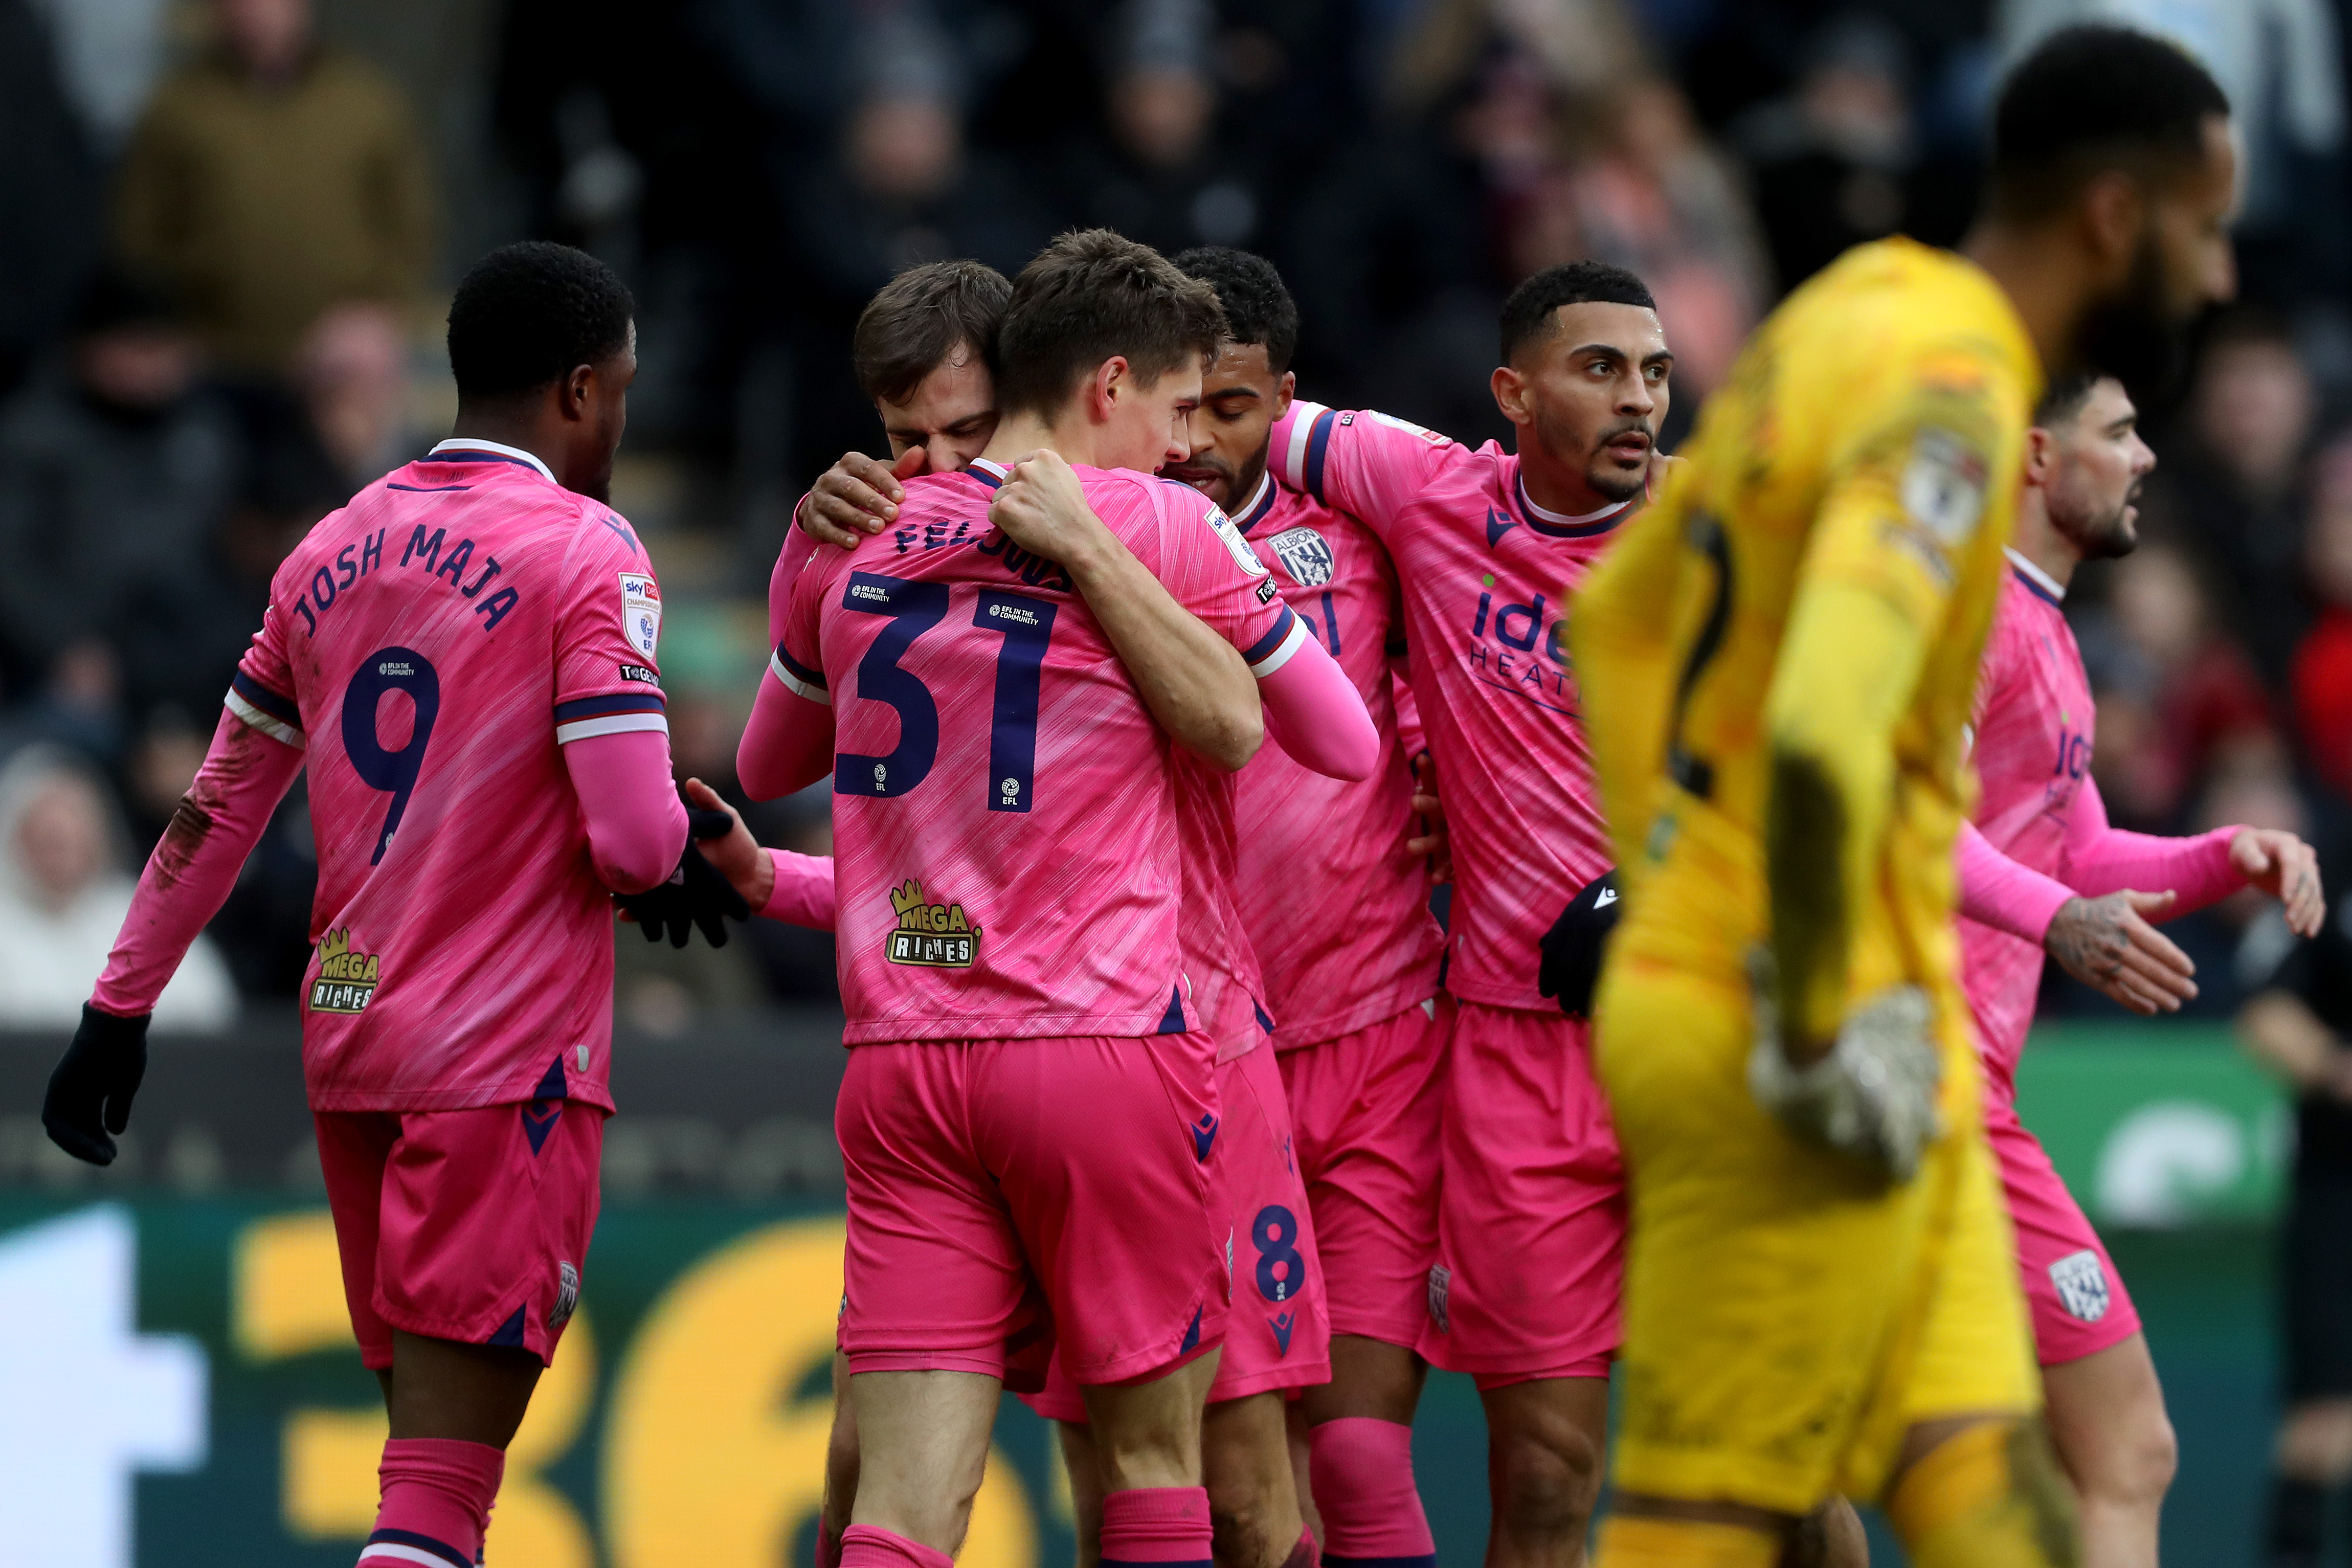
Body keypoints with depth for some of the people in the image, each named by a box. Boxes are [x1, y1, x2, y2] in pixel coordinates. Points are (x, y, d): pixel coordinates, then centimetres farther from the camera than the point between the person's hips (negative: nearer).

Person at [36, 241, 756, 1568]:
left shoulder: (337, 550, 11)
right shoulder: (586, 551, -10)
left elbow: (218, 810, 16)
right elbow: (635, 837, -17)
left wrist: (122, 1009, 23)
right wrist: (696, 870, 5)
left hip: (351, 1043, 7)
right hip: (510, 1057, -7)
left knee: (435, 1439, 16)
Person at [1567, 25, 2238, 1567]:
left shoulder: (1846, 320, 13)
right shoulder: (1950, 392, -17)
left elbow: (1616, 617, 24)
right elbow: (1822, 732, -30)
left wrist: (1672, 897, 22)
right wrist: (1818, 1027, -21)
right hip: (1805, 1039, -9)